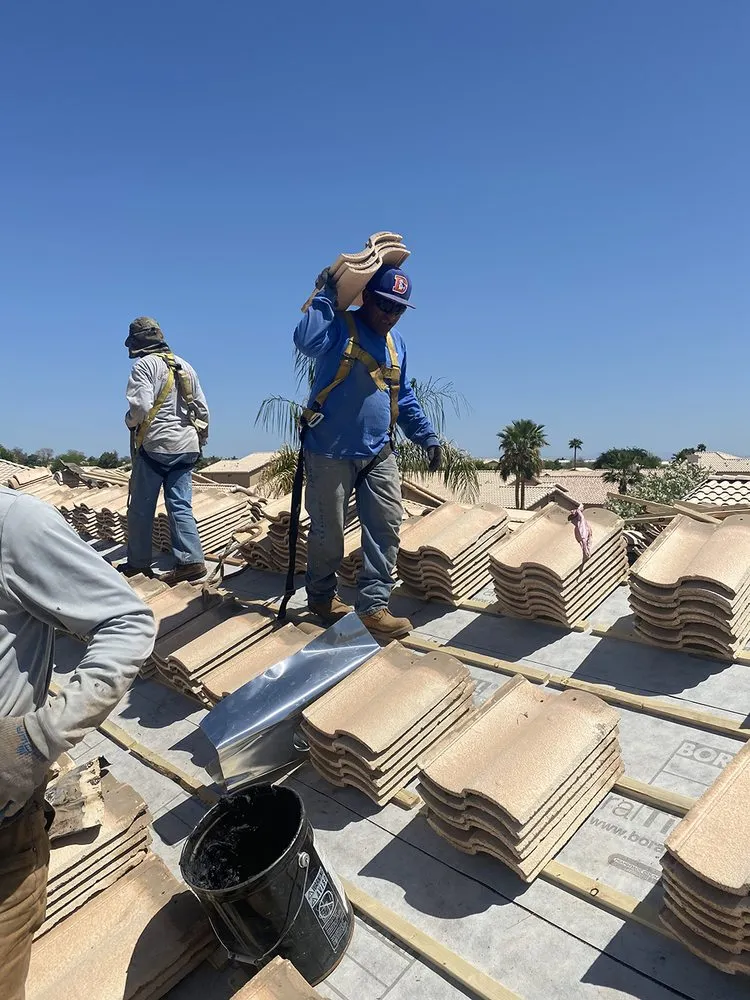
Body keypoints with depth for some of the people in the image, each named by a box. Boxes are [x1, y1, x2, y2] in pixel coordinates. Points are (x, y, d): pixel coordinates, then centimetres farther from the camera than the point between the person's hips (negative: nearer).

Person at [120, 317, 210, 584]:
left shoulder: (145, 364, -5)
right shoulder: (184, 365, 15)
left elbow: (141, 406, -18)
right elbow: (202, 408, 16)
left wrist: (129, 420, 3)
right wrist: (201, 439, 25)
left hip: (155, 445, -6)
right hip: (186, 447, 6)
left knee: (141, 508, 6)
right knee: (180, 505, 4)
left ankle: (138, 562, 13)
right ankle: (191, 560, -5)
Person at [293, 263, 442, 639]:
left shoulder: (396, 343, 14)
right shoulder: (339, 327, -8)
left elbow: (404, 397, 21)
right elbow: (306, 340, -31)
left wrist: (427, 435, 14)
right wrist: (326, 295, -20)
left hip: (379, 454, 6)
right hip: (330, 452, -6)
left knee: (386, 527, -1)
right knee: (327, 531, 5)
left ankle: (373, 605, 5)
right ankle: (321, 595, 27)